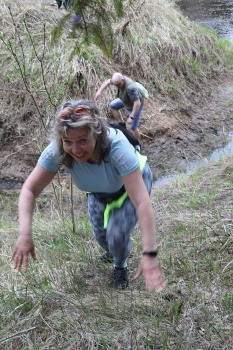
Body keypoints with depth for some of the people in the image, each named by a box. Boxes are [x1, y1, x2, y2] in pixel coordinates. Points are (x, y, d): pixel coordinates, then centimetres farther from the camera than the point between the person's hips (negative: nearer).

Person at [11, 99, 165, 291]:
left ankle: (120, 267, 20)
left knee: (118, 234, -17)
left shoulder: (117, 146, -44)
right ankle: (110, 252, 53)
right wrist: (25, 234, -43)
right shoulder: (57, 150, -35)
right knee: (101, 234, 13)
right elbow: (29, 190, -29)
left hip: (133, 181, -3)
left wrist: (150, 254, -51)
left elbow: (143, 202, -47)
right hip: (100, 191, 4)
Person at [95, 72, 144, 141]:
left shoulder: (130, 88, -45)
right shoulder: (119, 80, -22)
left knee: (132, 127, -4)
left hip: (135, 106, -8)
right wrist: (99, 91, -14)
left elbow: (137, 103, -44)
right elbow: (107, 82, -2)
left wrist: (132, 117, -43)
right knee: (112, 106, 16)